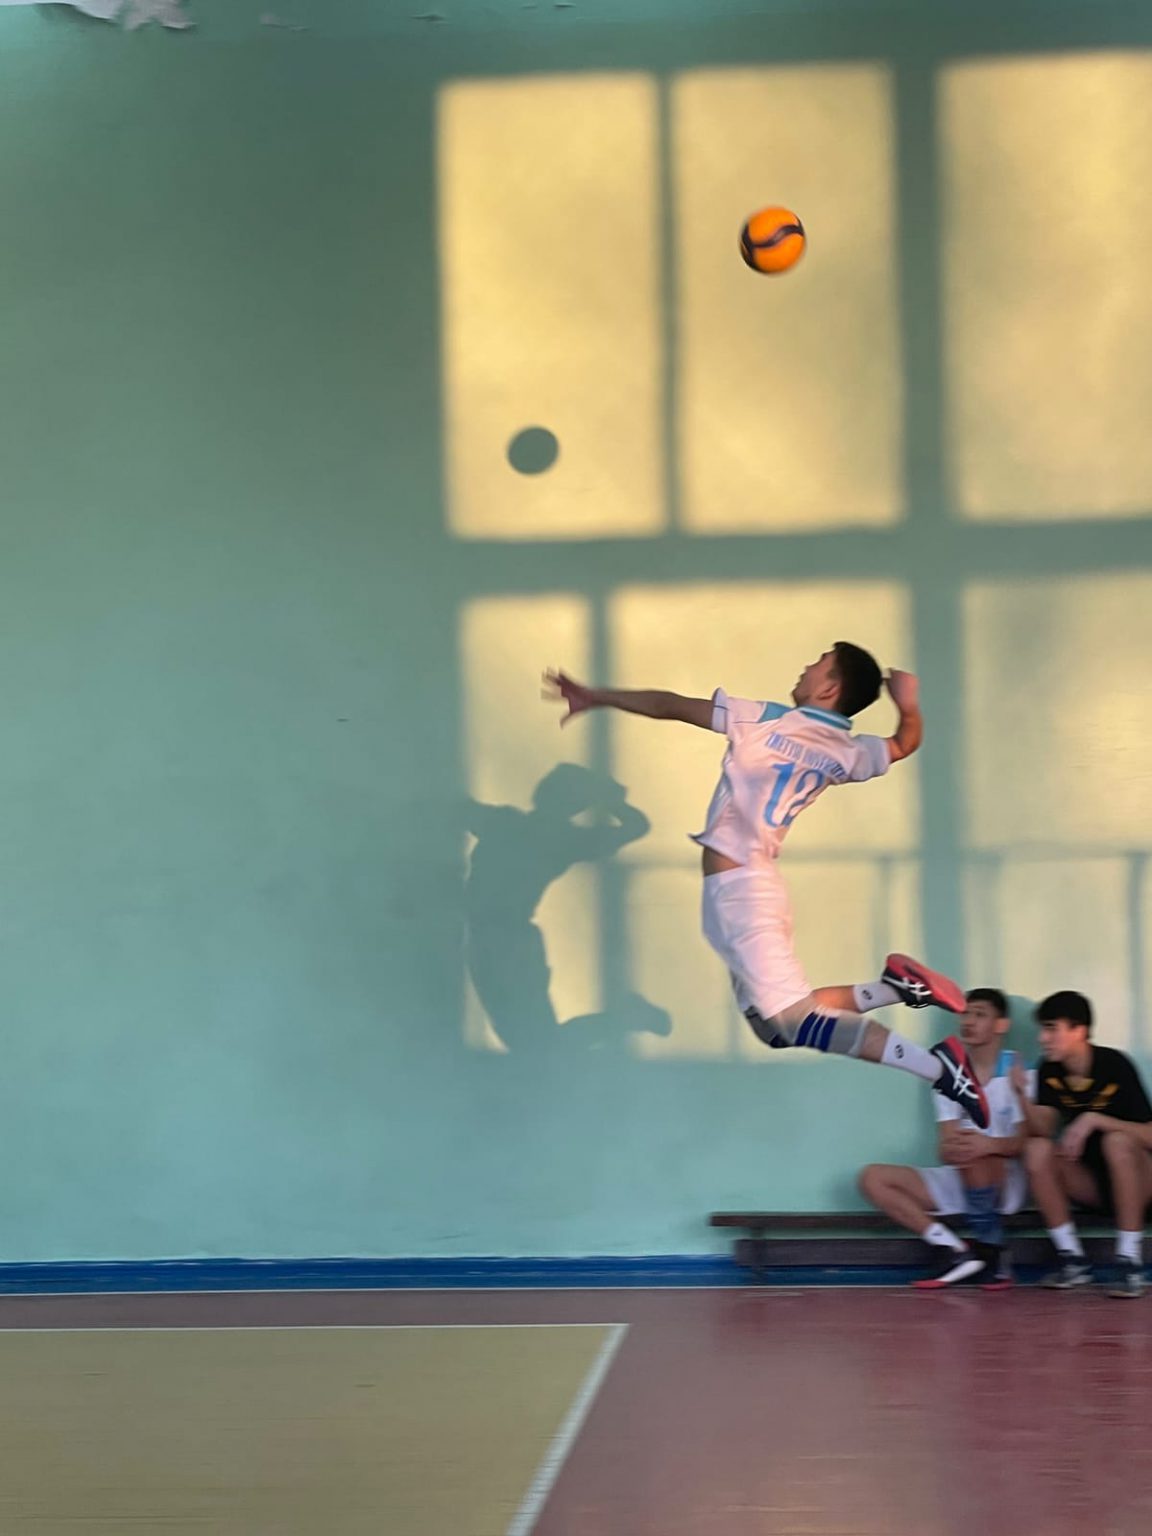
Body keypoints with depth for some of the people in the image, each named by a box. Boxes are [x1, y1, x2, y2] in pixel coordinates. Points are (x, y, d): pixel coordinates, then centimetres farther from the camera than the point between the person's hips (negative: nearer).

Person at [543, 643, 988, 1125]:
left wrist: (596, 697, 7)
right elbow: (906, 742, 28)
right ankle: (895, 987, 6)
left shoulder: (765, 719, -9)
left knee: (799, 1021, -13)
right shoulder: (845, 753, 9)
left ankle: (939, 1066, -20)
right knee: (774, 1025, 14)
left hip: (737, 890, -8)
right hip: (751, 889, 8)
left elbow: (669, 706, -2)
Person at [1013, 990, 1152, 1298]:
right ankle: (1073, 1260, -14)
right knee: (1037, 1150, -19)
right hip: (1091, 1183, 4)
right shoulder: (1049, 1070, -3)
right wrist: (1023, 1097, -30)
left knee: (1117, 1141, -34)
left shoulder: (1114, 1065, -18)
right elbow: (1042, 1130, -13)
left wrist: (1093, 1119, -32)